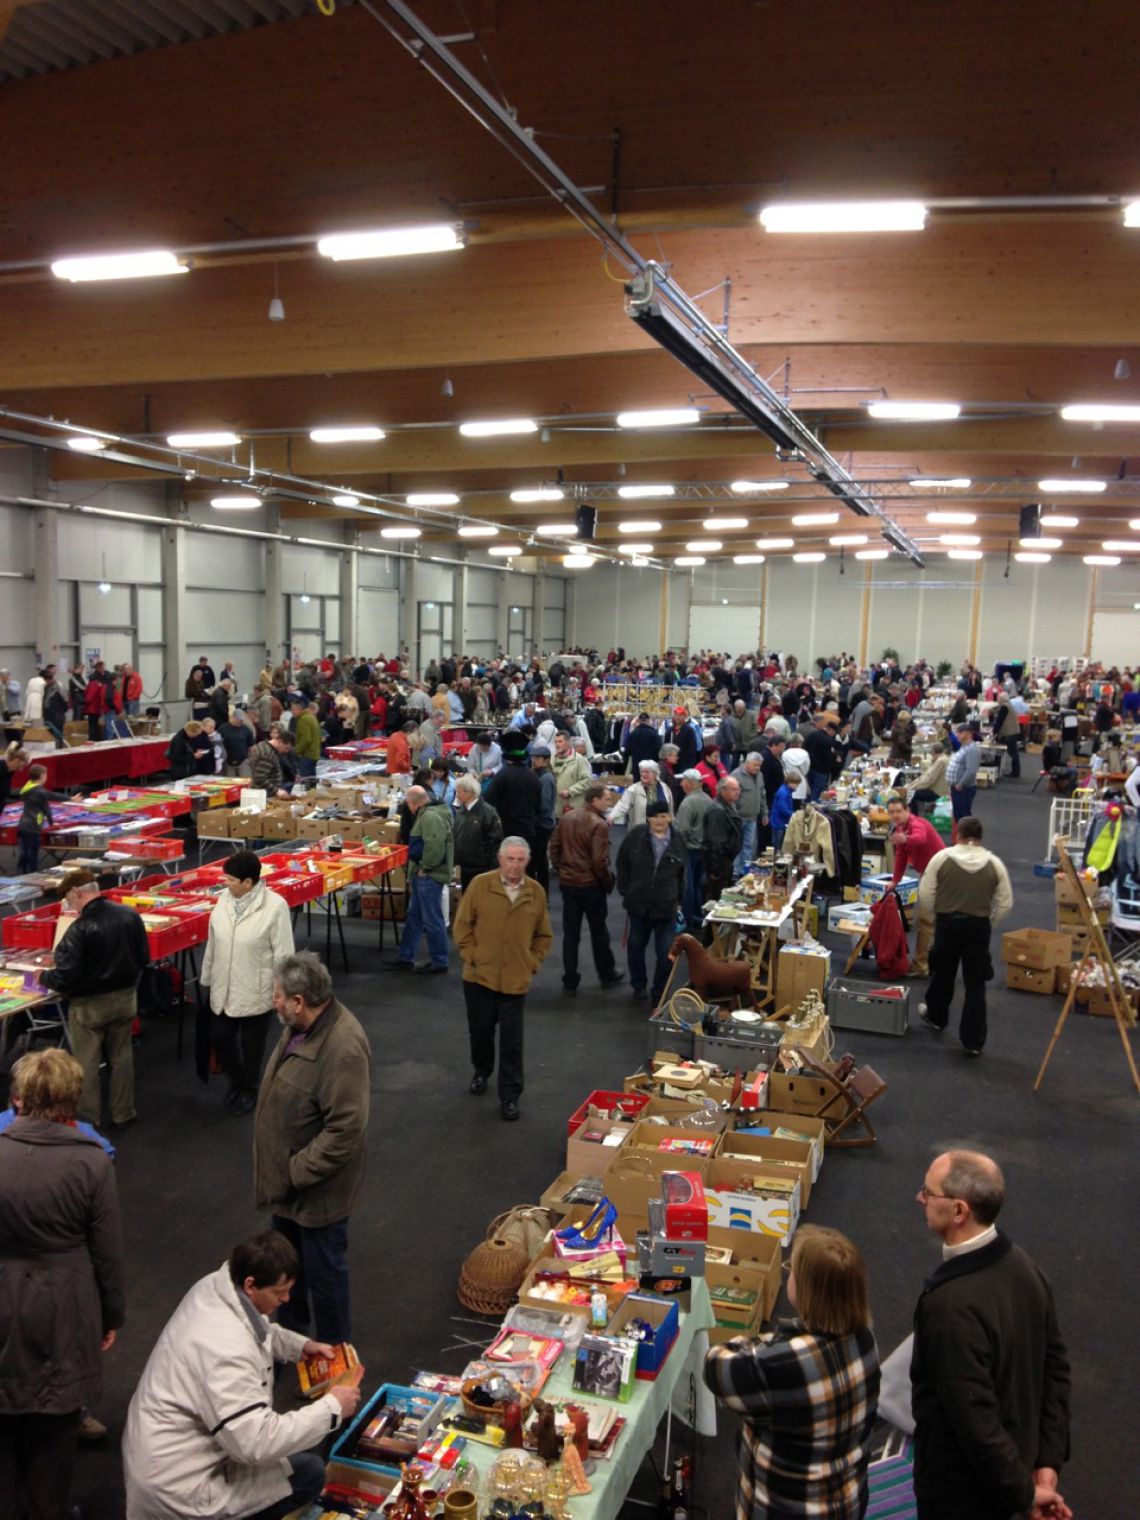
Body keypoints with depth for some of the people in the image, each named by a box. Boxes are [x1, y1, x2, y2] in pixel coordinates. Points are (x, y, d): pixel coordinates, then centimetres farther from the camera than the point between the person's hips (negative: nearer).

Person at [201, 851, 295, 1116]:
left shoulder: (275, 905, -20)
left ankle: (249, 1090, 35)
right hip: (224, 989, 5)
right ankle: (235, 1081, 42)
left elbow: (283, 953, -15)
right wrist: (207, 978, 13)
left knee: (251, 1045, 12)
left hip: (257, 992, -5)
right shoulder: (224, 899, -5)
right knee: (221, 1038, 15)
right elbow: (213, 943, 6)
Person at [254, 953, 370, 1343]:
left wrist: (296, 1172, -22)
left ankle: (333, 1351, 35)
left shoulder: (343, 1048, -33)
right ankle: (288, 1329, 51)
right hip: (287, 1177, 9)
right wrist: (281, 1172, 14)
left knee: (323, 1271, 12)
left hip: (318, 1188, -9)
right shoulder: (301, 1026, -4)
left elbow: (345, 1132, -30)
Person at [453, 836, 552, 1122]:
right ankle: (481, 1071, 44)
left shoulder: (536, 892, -3)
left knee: (512, 1041, 4)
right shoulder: (480, 884, -8)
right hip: (480, 975, 0)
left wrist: (532, 963, -1)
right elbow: (462, 924, -1)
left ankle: (510, 1096, 15)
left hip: (516, 980, 0)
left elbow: (544, 935, 8)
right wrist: (471, 956, -6)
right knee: (480, 1029, 17)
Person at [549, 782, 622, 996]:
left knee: (570, 934, 9)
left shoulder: (566, 818, 2)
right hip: (591, 884, -5)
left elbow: (554, 847, 7)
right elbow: (599, 860, -20)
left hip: (567, 882, 5)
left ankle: (570, 982, 13)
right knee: (599, 932, 12)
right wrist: (608, 881, -6)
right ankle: (607, 975, 27)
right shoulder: (598, 824, -19)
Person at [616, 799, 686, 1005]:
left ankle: (658, 994, 18)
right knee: (636, 946, 16)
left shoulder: (677, 840, -2)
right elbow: (622, 863, 4)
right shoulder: (636, 836, -7)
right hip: (638, 904, 0)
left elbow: (681, 873, 10)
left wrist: (679, 899, 9)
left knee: (666, 952, 0)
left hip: (666, 906, 0)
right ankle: (638, 985, 38)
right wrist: (626, 890, 1)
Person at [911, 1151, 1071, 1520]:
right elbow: (1055, 1367, 0)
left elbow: (975, 1422, -29)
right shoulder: (1022, 1265, -10)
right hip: (1011, 1463, 7)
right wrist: (1048, 1460, 4)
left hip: (959, 1488, -7)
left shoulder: (952, 1306, -35)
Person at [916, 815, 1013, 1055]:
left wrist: (934, 917, 12)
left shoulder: (942, 857, -6)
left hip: (947, 923, 0)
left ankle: (936, 1017, 41)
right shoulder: (994, 863, -3)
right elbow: (1005, 903, -1)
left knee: (943, 974, 20)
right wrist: (988, 924, 12)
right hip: (978, 925, 0)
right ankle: (973, 1041, 5)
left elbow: (925, 895, -5)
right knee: (975, 984, 5)